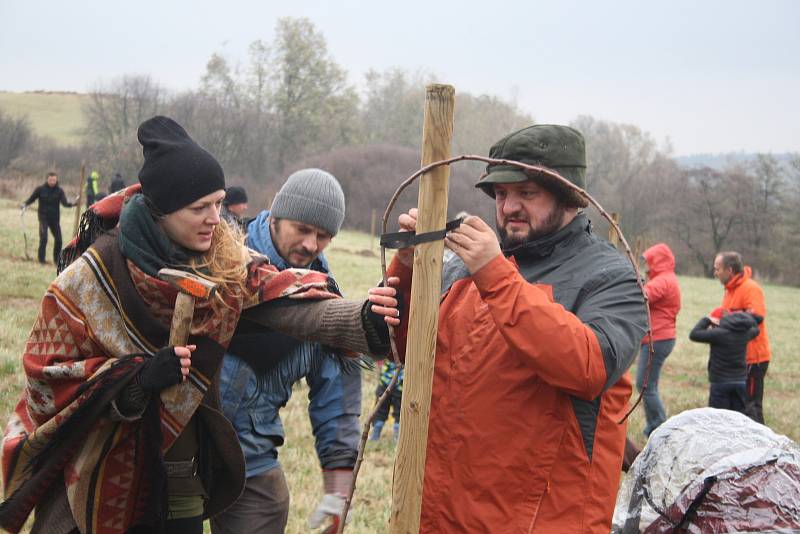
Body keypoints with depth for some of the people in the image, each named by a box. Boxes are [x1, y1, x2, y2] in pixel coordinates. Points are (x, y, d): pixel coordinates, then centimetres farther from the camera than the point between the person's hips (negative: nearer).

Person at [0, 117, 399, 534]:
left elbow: (287, 302, -21)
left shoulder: (226, 263, -5)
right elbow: (47, 375, -12)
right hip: (99, 482, -3)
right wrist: (138, 377, -26)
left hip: (183, 480, 3)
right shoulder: (93, 276, -15)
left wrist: (362, 318, -40)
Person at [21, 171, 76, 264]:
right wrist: (25, 204, -14)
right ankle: (41, 259, -7)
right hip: (43, 217, -2)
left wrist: (71, 204, -34)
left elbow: (64, 203, -13)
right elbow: (31, 198, 6)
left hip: (55, 218, 2)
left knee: (58, 239, 2)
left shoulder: (59, 191, -1)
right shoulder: (40, 189, -3)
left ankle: (56, 259, 20)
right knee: (43, 238, -16)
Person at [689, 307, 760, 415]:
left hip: (720, 382, -6)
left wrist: (706, 320, -5)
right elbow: (755, 329, 25)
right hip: (740, 381, 6)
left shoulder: (719, 334, -18)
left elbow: (693, 335, -15)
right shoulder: (745, 332, 1)